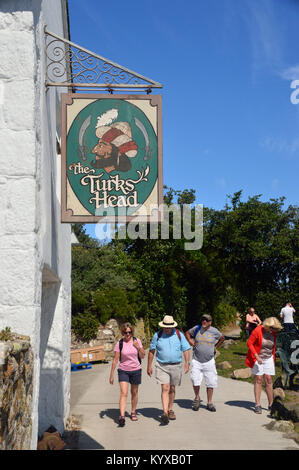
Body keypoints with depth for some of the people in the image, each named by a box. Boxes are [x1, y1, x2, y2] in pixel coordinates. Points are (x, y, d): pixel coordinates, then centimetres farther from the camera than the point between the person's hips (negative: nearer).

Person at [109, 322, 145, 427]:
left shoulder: (137, 341, -1)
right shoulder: (119, 343, -6)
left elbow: (142, 356, 2)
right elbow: (115, 359, -4)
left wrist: (138, 347, -16)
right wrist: (111, 375, -5)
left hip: (136, 370, 2)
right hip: (123, 371, -2)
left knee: (134, 392, 14)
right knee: (123, 393, -14)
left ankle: (133, 412, 32)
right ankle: (122, 416, -21)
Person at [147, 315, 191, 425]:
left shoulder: (179, 335, 1)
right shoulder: (157, 335, -1)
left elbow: (186, 350, 3)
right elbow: (151, 351, 5)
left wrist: (187, 363, -9)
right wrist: (149, 366, 4)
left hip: (176, 366, 2)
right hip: (162, 366, -2)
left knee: (172, 389, 12)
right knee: (165, 388, -14)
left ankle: (170, 410, 28)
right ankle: (165, 413, -22)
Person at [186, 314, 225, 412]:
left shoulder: (214, 331, -1)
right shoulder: (196, 328, -1)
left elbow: (222, 338, 19)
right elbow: (187, 333, 18)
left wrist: (215, 347, 12)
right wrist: (192, 343, 8)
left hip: (209, 361, 1)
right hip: (196, 361, -1)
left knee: (210, 382, 2)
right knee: (195, 380, -12)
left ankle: (209, 403, 15)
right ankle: (197, 398, 13)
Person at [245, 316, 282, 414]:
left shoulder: (274, 333, 0)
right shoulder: (258, 331, -17)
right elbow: (249, 343, -14)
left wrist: (273, 358, 14)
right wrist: (257, 357, -19)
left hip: (268, 359, 4)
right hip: (257, 358, -4)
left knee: (268, 380, 1)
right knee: (258, 380, -5)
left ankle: (271, 404, 9)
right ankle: (257, 405, -1)